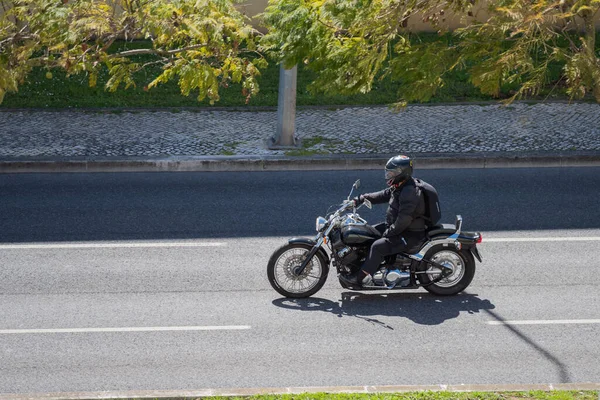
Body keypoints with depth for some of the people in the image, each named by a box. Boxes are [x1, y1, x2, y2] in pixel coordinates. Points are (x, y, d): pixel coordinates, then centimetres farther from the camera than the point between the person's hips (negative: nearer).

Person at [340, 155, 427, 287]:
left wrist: (388, 233, -20)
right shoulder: (398, 188, 7)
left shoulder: (409, 192, -26)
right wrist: (359, 199, 8)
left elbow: (403, 220, -29)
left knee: (378, 246, -23)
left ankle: (360, 278, -17)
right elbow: (381, 195, 15)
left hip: (410, 235, -11)